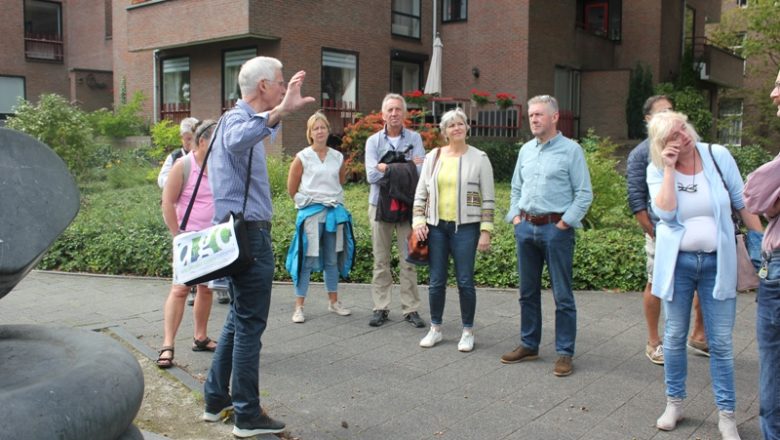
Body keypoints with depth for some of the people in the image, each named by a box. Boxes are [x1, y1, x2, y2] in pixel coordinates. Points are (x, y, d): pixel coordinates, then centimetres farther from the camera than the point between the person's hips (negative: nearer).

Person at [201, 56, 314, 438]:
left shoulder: (240, 118, 17)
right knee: (250, 324, -3)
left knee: (239, 319, 18)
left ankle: (217, 400, 27)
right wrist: (279, 112, -54)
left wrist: (279, 114, 51)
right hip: (249, 234, -11)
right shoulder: (237, 118, -15)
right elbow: (237, 140, -43)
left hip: (241, 233, 11)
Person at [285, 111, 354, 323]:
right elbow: (292, 188, 2)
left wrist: (333, 199, 11)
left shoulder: (338, 157, 7)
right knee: (307, 260, -4)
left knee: (332, 260, 11)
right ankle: (299, 307, 3)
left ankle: (334, 302, 23)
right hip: (311, 213, -4)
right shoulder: (302, 157, -3)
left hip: (334, 212, 4)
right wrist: (306, 202, 8)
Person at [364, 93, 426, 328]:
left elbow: (421, 170, -9)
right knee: (381, 260, 5)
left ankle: (411, 309, 9)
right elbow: (372, 175, -8)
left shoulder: (414, 138, 4)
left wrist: (387, 167, -16)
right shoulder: (373, 141, 5)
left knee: (409, 260, 1)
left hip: (408, 206, -1)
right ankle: (381, 308, 13)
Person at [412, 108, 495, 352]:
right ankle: (435, 329, 22)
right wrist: (418, 221, 0)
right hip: (436, 226, 3)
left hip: (465, 227, -3)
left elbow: (488, 198, -1)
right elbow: (420, 192, 11)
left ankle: (468, 332, 15)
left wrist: (485, 231, -6)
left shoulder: (479, 158, -1)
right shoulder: (433, 156, 7)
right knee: (436, 281, 7)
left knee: (465, 281, 1)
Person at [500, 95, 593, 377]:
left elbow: (584, 194, -7)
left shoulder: (571, 150, -5)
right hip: (526, 227, 6)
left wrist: (563, 223, -12)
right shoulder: (526, 150, 13)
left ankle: (565, 353, 8)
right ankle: (529, 345, 25)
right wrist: (515, 216, 9)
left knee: (562, 295, -1)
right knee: (528, 291, 13)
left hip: (556, 229, -6)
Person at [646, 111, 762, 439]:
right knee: (674, 337, 11)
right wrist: (669, 168, -19)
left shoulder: (718, 156, -4)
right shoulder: (657, 170, -5)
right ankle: (674, 403, 27)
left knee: (721, 342, 3)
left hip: (717, 262, 0)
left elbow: (743, 203, 3)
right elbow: (665, 212, -20)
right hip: (677, 262, 0)